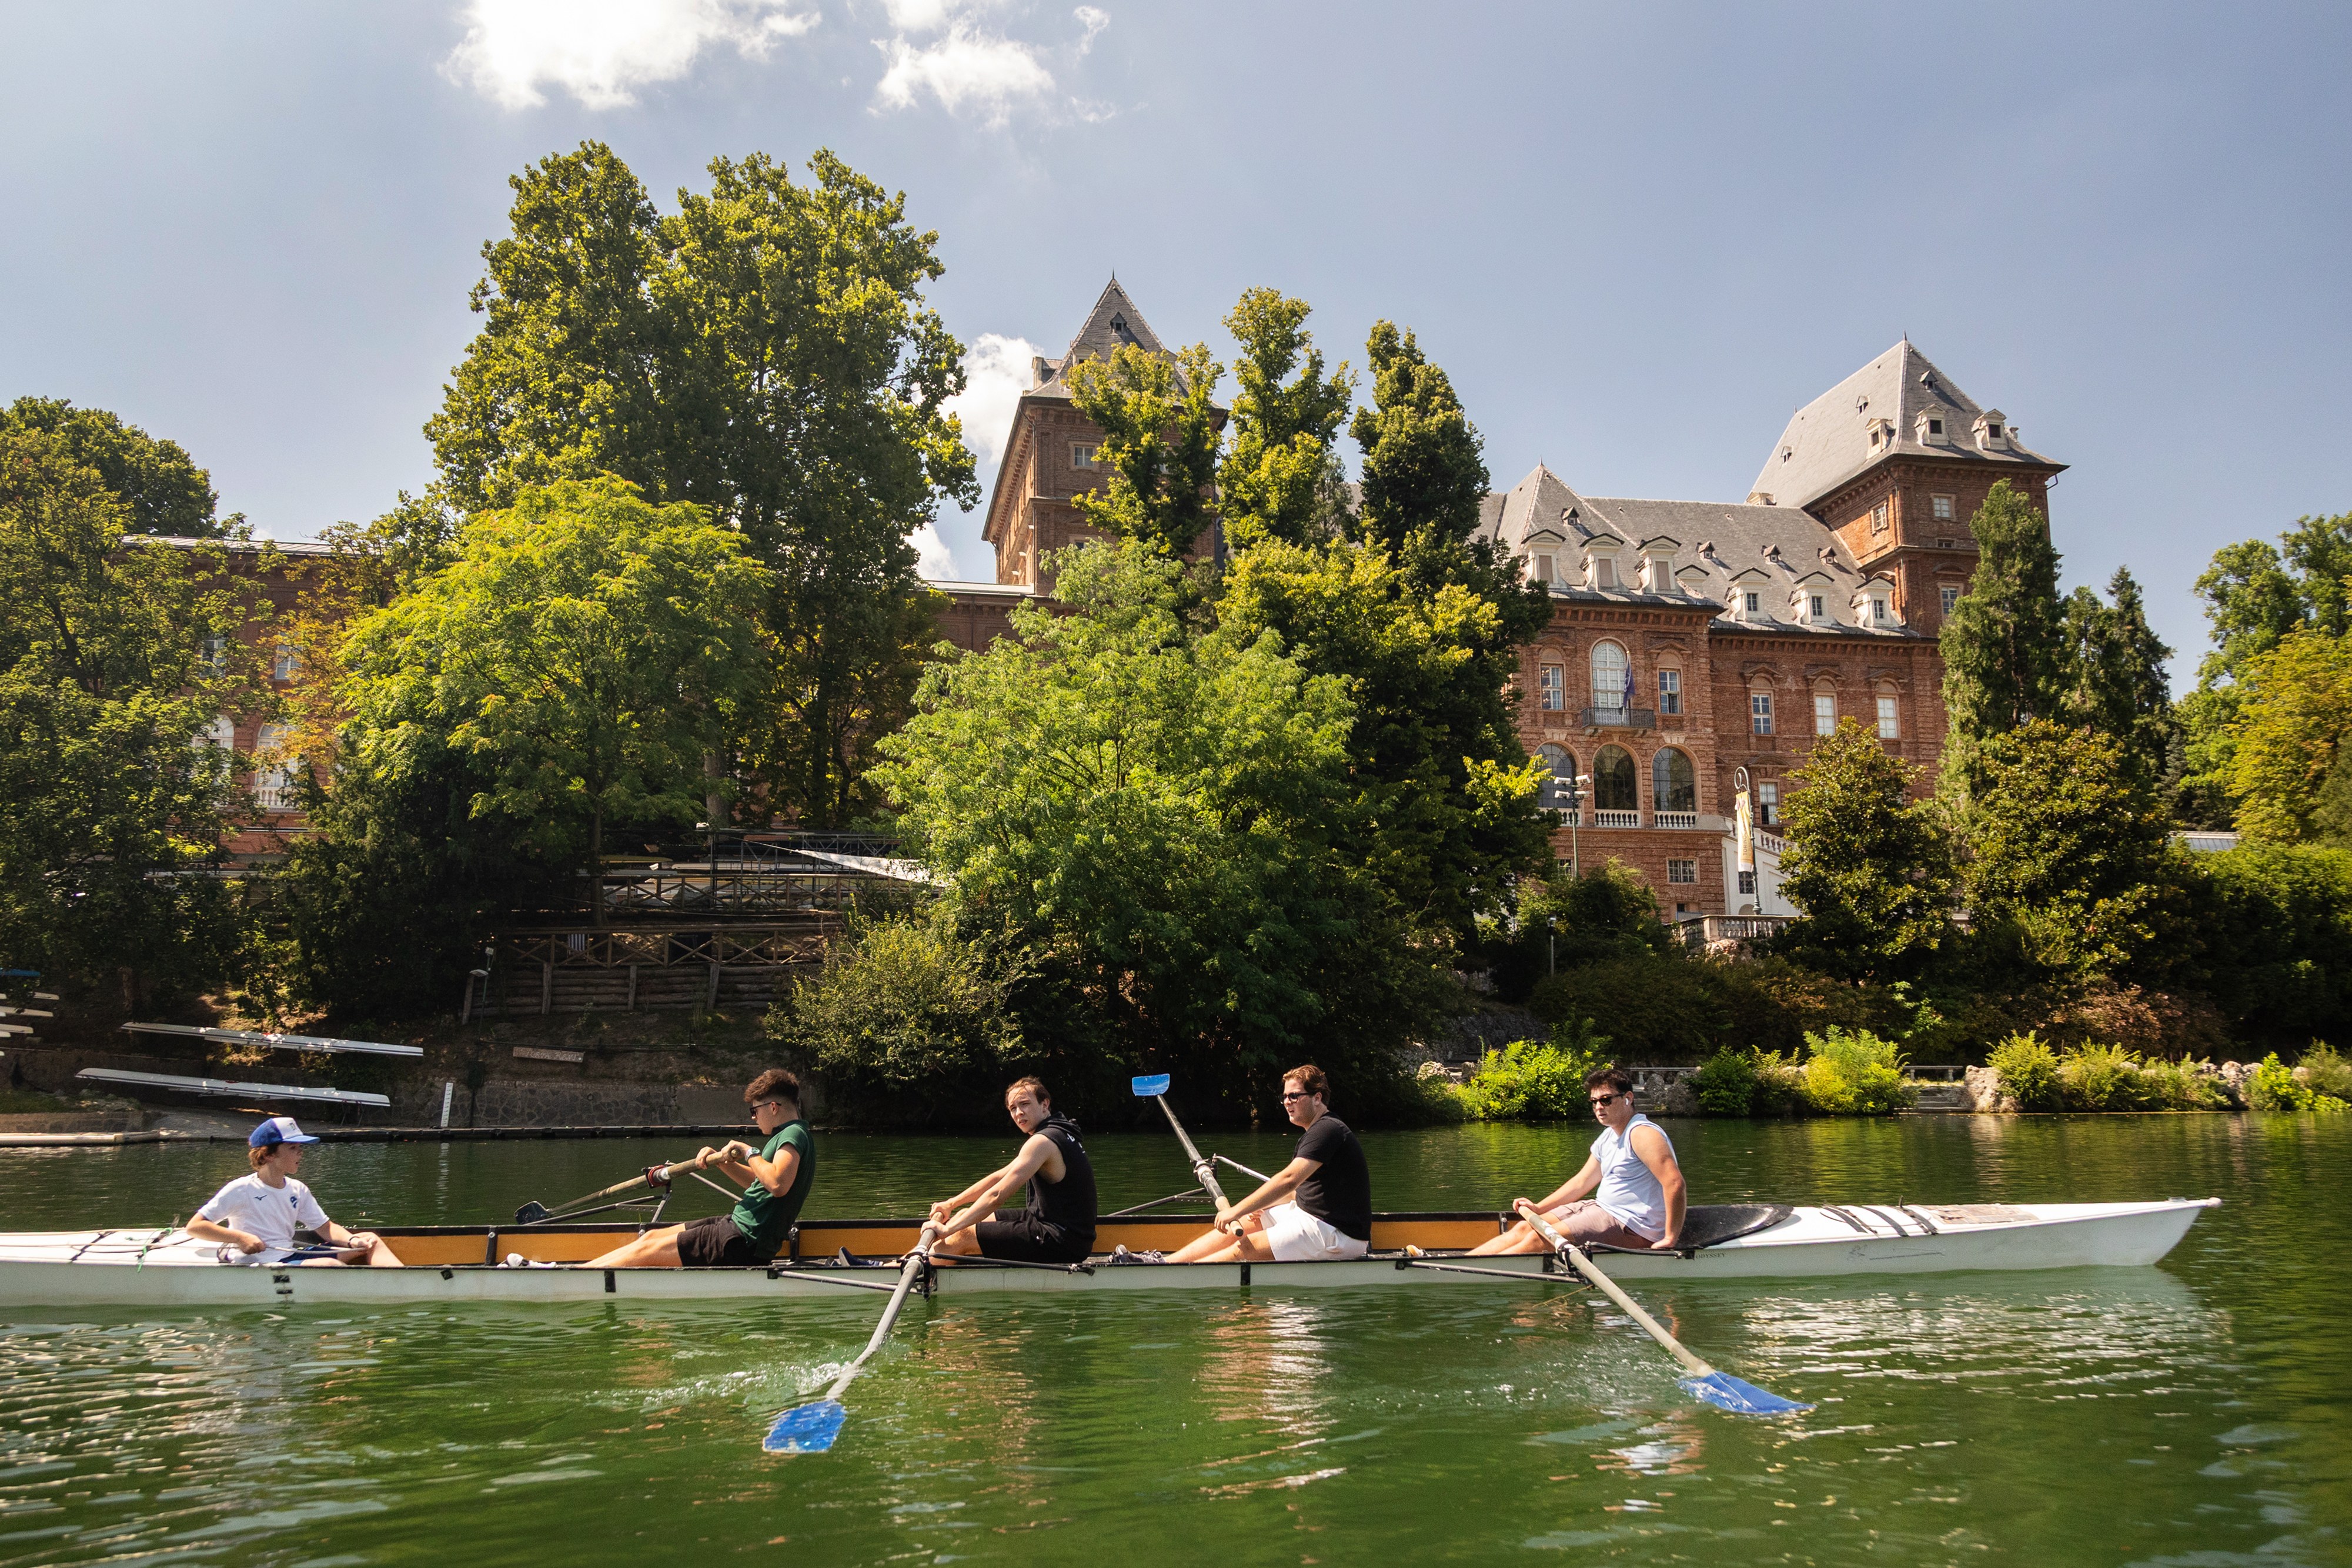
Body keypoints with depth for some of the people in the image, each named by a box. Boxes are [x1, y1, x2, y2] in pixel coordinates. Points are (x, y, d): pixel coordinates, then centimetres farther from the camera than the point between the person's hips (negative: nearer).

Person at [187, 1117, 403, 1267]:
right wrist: (240, 1238, -19)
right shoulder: (241, 1190, -6)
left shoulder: (298, 1190, 13)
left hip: (291, 1256, 8)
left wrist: (351, 1240, -10)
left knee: (370, 1242, -2)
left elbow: (326, 1227, 11)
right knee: (330, 1265, -34)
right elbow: (194, 1227, -7)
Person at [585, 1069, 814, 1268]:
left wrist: (749, 1152, -21)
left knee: (646, 1252, -3)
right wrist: (721, 1161, 11)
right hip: (738, 1224, 10)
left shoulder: (793, 1135, -17)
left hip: (745, 1243, -10)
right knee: (652, 1237, 13)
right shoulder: (790, 1135, 15)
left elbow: (777, 1184, -35)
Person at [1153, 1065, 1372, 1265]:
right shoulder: (1314, 1132, 17)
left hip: (1339, 1235, -10)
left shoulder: (1327, 1130, -18)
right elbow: (1299, 1190, 18)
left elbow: (1289, 1180, -28)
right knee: (1239, 1224, 3)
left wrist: (1238, 1211, -27)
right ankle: (1165, 1262, 1)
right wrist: (1261, 1206, 1)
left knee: (1243, 1249, -19)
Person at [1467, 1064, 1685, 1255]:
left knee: (1539, 1239, -19)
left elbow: (1676, 1184, -26)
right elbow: (1582, 1182, 19)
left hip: (1631, 1226, -9)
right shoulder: (1607, 1137, 14)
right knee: (1524, 1229, 0)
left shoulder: (1642, 1134, -17)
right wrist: (1538, 1208, 12)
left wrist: (1670, 1239, -27)